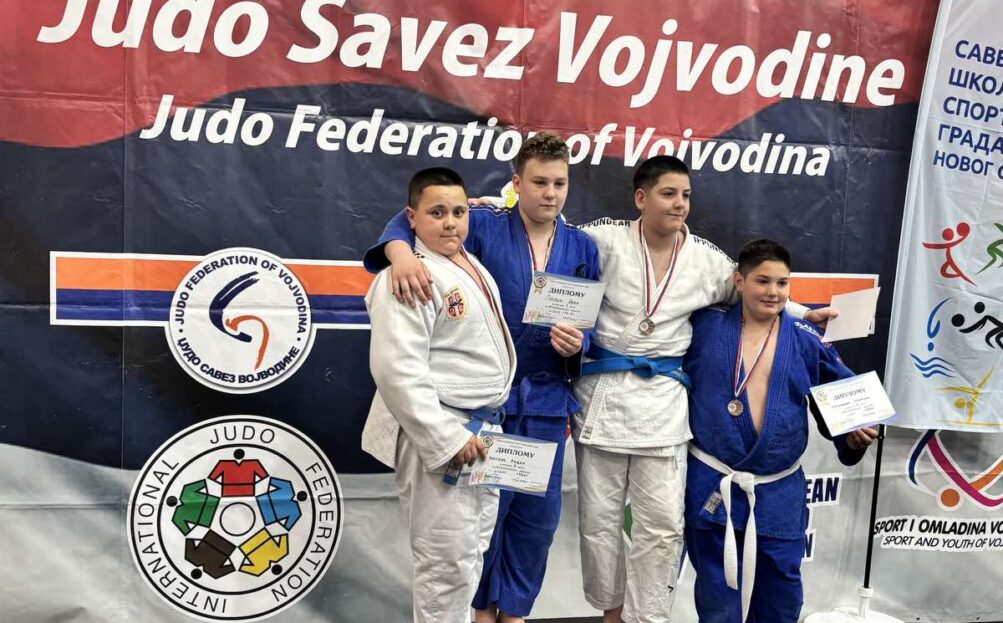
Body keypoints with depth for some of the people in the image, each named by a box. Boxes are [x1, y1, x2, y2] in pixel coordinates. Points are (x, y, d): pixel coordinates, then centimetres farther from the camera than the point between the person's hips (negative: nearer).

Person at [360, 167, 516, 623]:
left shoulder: (474, 266, 10)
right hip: (438, 435, -9)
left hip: (482, 428, 9)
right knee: (447, 561, -1)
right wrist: (449, 438, -24)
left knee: (470, 551, 21)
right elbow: (397, 370, -25)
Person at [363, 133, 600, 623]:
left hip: (548, 399, 3)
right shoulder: (484, 228, -4)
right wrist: (401, 253, -32)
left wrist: (578, 344, -17)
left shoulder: (582, 248, 5)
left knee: (538, 515, 12)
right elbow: (411, 223, -10)